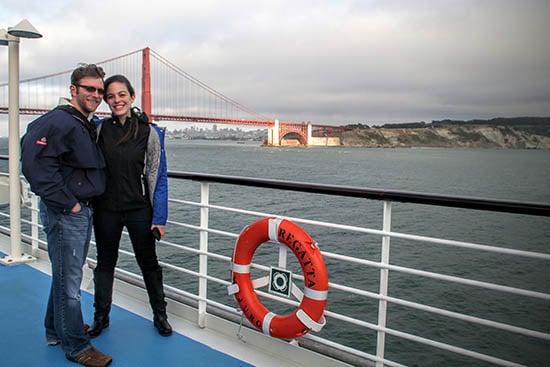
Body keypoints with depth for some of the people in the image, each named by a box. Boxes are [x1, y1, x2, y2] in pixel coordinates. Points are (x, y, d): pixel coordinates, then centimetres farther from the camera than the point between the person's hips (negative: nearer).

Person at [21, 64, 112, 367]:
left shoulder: (87, 126, 14)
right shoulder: (58, 121, -17)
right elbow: (34, 163, -28)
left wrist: (84, 203, 12)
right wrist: (68, 203, -23)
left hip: (82, 211, 10)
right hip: (65, 214, -10)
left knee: (67, 275, 21)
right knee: (69, 282, 2)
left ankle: (57, 330, 39)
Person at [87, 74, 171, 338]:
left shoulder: (149, 132, -5)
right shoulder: (99, 129, 0)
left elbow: (157, 176, -4)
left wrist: (159, 217, -7)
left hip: (139, 209, -1)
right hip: (106, 209, 2)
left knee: (148, 263, 11)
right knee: (105, 263, 16)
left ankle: (160, 315, 28)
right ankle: (101, 316, 34)